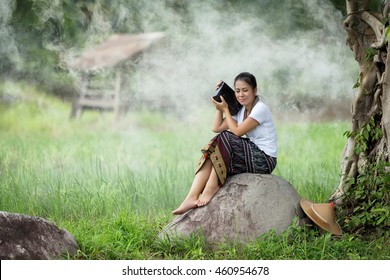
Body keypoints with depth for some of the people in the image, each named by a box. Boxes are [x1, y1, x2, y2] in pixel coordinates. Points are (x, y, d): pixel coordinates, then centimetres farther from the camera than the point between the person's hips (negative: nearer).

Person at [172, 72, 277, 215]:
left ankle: (211, 189, -20)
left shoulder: (260, 109, -12)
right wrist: (220, 107, 6)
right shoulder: (241, 110, 14)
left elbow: (237, 132, -15)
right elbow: (217, 128, 9)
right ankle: (192, 198, -25)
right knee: (209, 154, -12)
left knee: (223, 139, -23)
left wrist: (225, 109, -6)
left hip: (264, 159, -8)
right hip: (251, 155, 8)